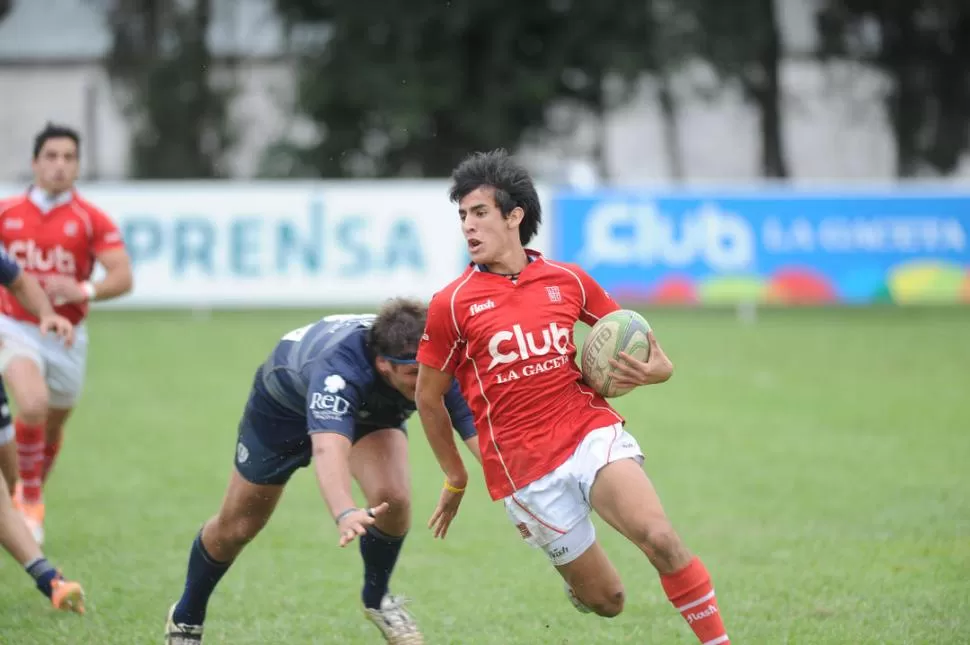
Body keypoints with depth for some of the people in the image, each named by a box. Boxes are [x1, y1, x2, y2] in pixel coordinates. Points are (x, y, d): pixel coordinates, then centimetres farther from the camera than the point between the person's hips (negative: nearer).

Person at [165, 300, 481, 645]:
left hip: (372, 411, 3)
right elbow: (327, 448, -64)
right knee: (236, 527, 9)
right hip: (284, 403, -3)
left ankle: (376, 599, 5)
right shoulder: (338, 369, -49)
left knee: (392, 497, -24)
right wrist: (344, 513, -82)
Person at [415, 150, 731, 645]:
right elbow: (428, 398, 10)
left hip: (592, 432, 1)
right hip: (523, 468, -1)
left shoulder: (567, 281, 6)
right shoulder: (451, 305, -1)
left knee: (659, 539, -27)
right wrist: (455, 479, 15)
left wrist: (648, 370, -5)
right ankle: (576, 582, 37)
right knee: (606, 600, 1)